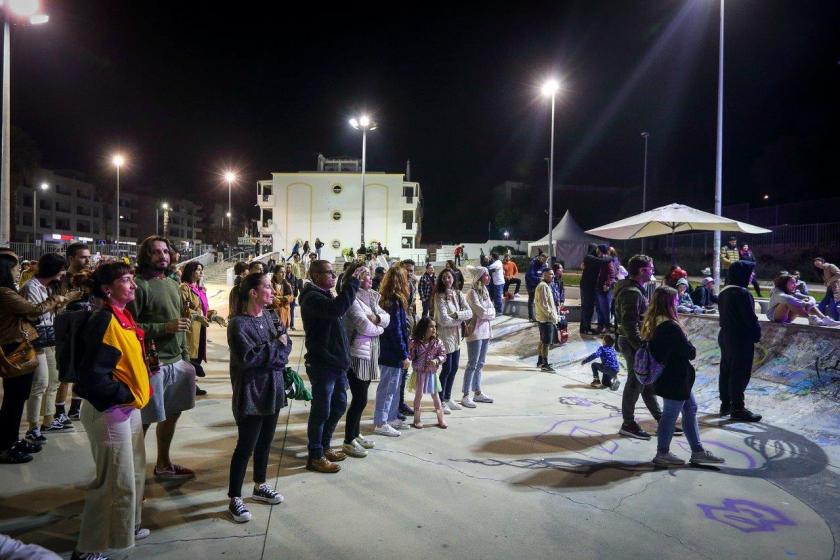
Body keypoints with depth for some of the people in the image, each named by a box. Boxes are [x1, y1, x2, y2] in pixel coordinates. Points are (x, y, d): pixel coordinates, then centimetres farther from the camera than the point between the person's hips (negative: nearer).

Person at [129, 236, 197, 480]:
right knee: (143, 421, -1)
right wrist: (164, 327, -21)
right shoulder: (139, 285, -11)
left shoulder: (173, 284, 14)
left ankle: (163, 464, 34)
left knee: (172, 413, 17)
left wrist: (185, 355, 17)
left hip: (176, 362, 8)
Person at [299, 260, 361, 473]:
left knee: (339, 405, 18)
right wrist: (353, 282, -30)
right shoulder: (312, 297, -16)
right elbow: (337, 309, -34)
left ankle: (324, 446, 33)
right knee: (321, 411, 0)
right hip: (322, 364, -10)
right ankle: (315, 457, 14)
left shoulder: (325, 295, 17)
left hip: (336, 361, 10)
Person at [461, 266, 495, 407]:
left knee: (480, 364, 14)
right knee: (472, 364, -5)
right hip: (475, 332, -8)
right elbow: (481, 312, -18)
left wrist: (485, 313, -10)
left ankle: (478, 393, 23)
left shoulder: (485, 291, 12)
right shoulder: (473, 293, -13)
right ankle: (466, 396, 0)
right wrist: (489, 312, -1)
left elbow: (493, 312, 8)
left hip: (485, 331, 8)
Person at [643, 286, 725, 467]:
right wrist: (691, 348, 0)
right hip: (675, 379, -9)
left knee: (690, 408, 18)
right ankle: (662, 454, 21)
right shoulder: (671, 327, -26)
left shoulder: (652, 323, 2)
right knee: (670, 415, 6)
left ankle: (697, 452, 27)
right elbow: (690, 353, -21)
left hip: (665, 376, 9)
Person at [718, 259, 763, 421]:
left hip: (725, 336, 9)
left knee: (726, 371, 13)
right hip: (741, 339, -9)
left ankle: (725, 404, 21)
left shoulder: (724, 292, 9)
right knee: (740, 374, -1)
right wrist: (757, 334, -4)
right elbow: (750, 317, -18)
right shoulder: (742, 293, -19)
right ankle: (737, 409, 5)